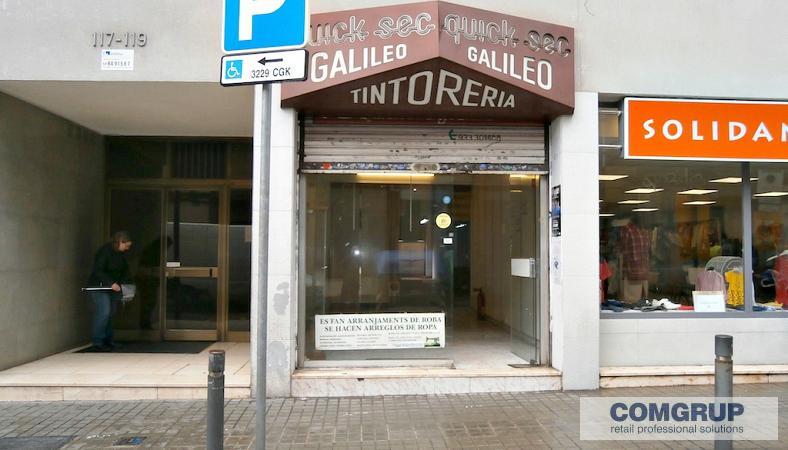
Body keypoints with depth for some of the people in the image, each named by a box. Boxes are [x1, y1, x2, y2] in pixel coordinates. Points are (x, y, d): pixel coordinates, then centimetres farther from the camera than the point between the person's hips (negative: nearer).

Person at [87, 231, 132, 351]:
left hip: (113, 287, 8)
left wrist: (123, 283, 1)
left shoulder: (120, 254, 9)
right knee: (104, 312, -15)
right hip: (99, 287, -8)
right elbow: (98, 271, -22)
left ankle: (108, 341, 13)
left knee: (111, 313, 6)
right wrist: (111, 283, -28)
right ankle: (97, 343, -8)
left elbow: (124, 270, 17)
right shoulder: (104, 251, -16)